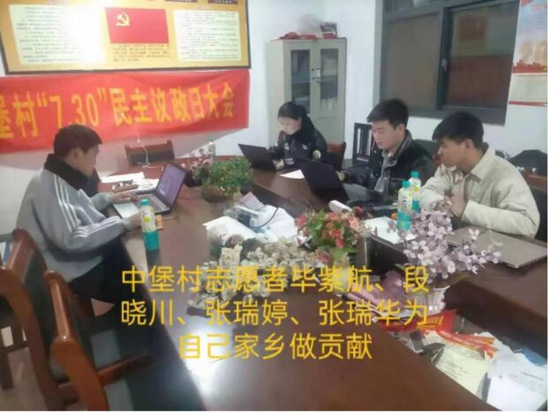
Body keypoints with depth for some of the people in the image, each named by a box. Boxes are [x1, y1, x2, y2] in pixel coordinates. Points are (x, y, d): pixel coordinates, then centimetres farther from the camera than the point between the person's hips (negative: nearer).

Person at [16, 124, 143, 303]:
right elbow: (72, 239, -35)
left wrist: (108, 198, 13)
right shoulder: (51, 186, -26)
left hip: (80, 257, 10)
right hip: (73, 273, -10)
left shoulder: (60, 179, 4)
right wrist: (123, 224, -30)